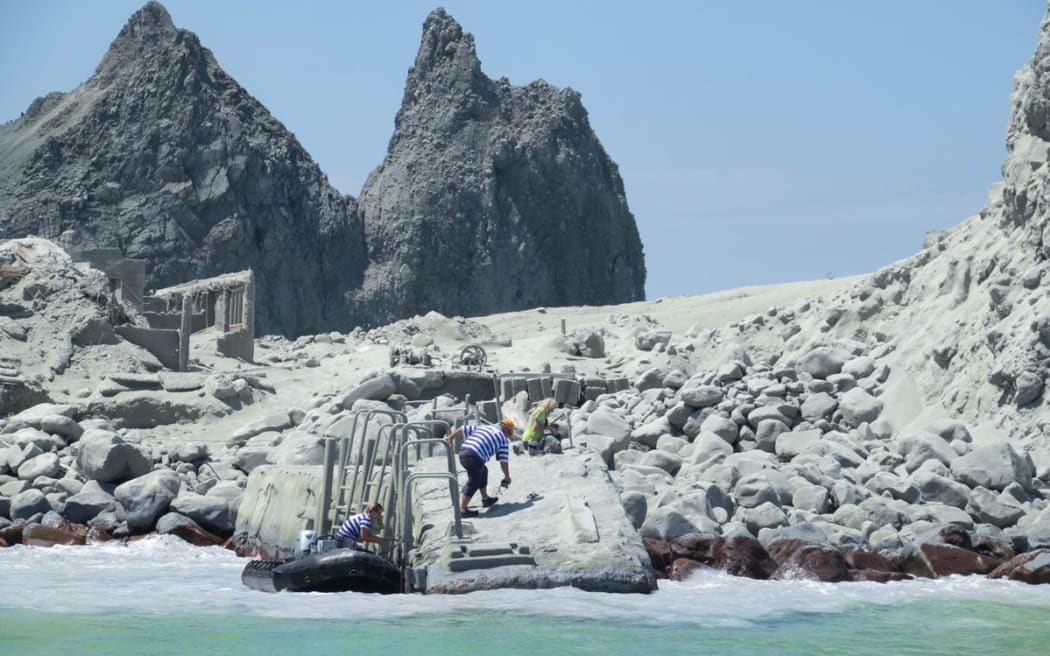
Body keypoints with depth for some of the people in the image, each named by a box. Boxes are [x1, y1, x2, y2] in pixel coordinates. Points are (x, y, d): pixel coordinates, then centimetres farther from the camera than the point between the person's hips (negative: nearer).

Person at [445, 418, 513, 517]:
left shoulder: (482, 427, 26)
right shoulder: (503, 440, 11)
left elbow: (463, 429, 19)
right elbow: (504, 461, 10)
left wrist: (450, 437, 27)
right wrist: (507, 477, 22)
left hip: (462, 453, 8)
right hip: (474, 457, -8)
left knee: (483, 471, 28)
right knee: (473, 483, 3)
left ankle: (485, 498, 39)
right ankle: (462, 509, 0)